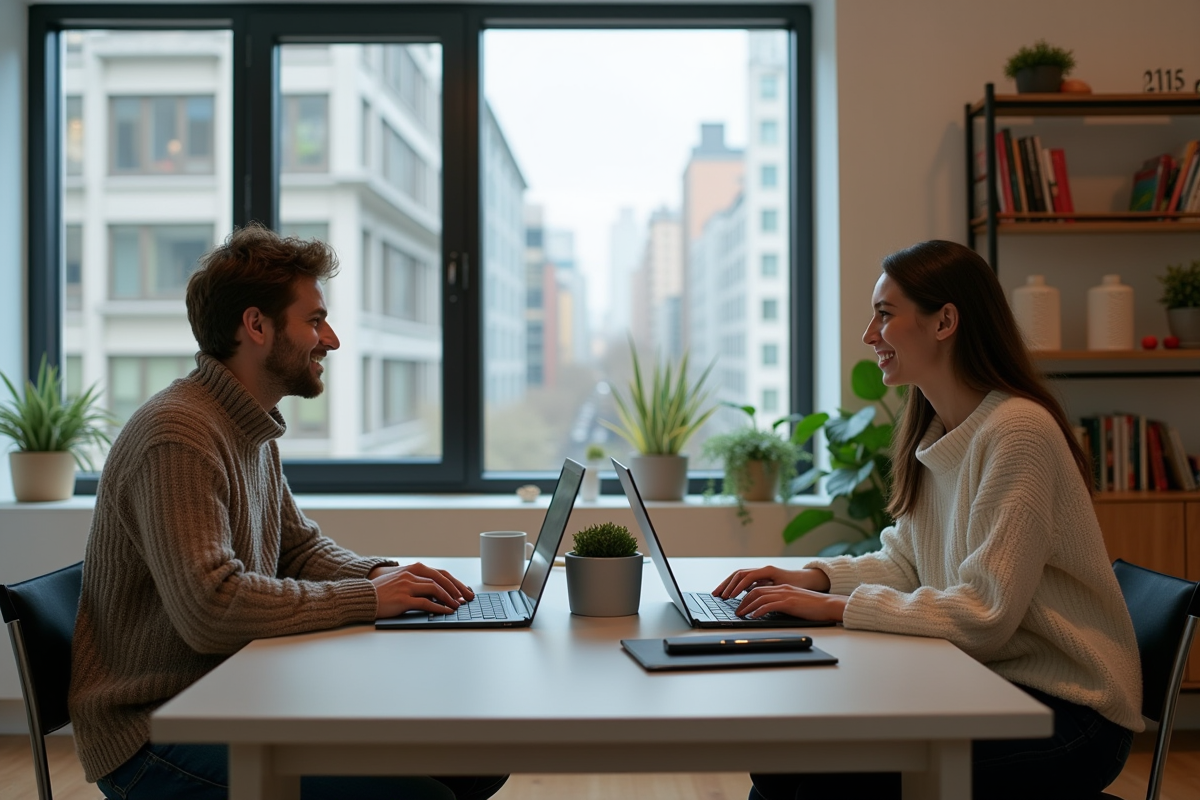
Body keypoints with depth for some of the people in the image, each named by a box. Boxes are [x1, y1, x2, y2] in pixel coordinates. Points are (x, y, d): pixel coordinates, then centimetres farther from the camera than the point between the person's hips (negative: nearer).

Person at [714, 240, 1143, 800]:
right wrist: (815, 578, -2)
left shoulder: (1017, 431, -21)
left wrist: (837, 606, -22)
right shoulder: (932, 429, 8)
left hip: (1065, 710, -7)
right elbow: (905, 561, 15)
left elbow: (984, 614, -24)